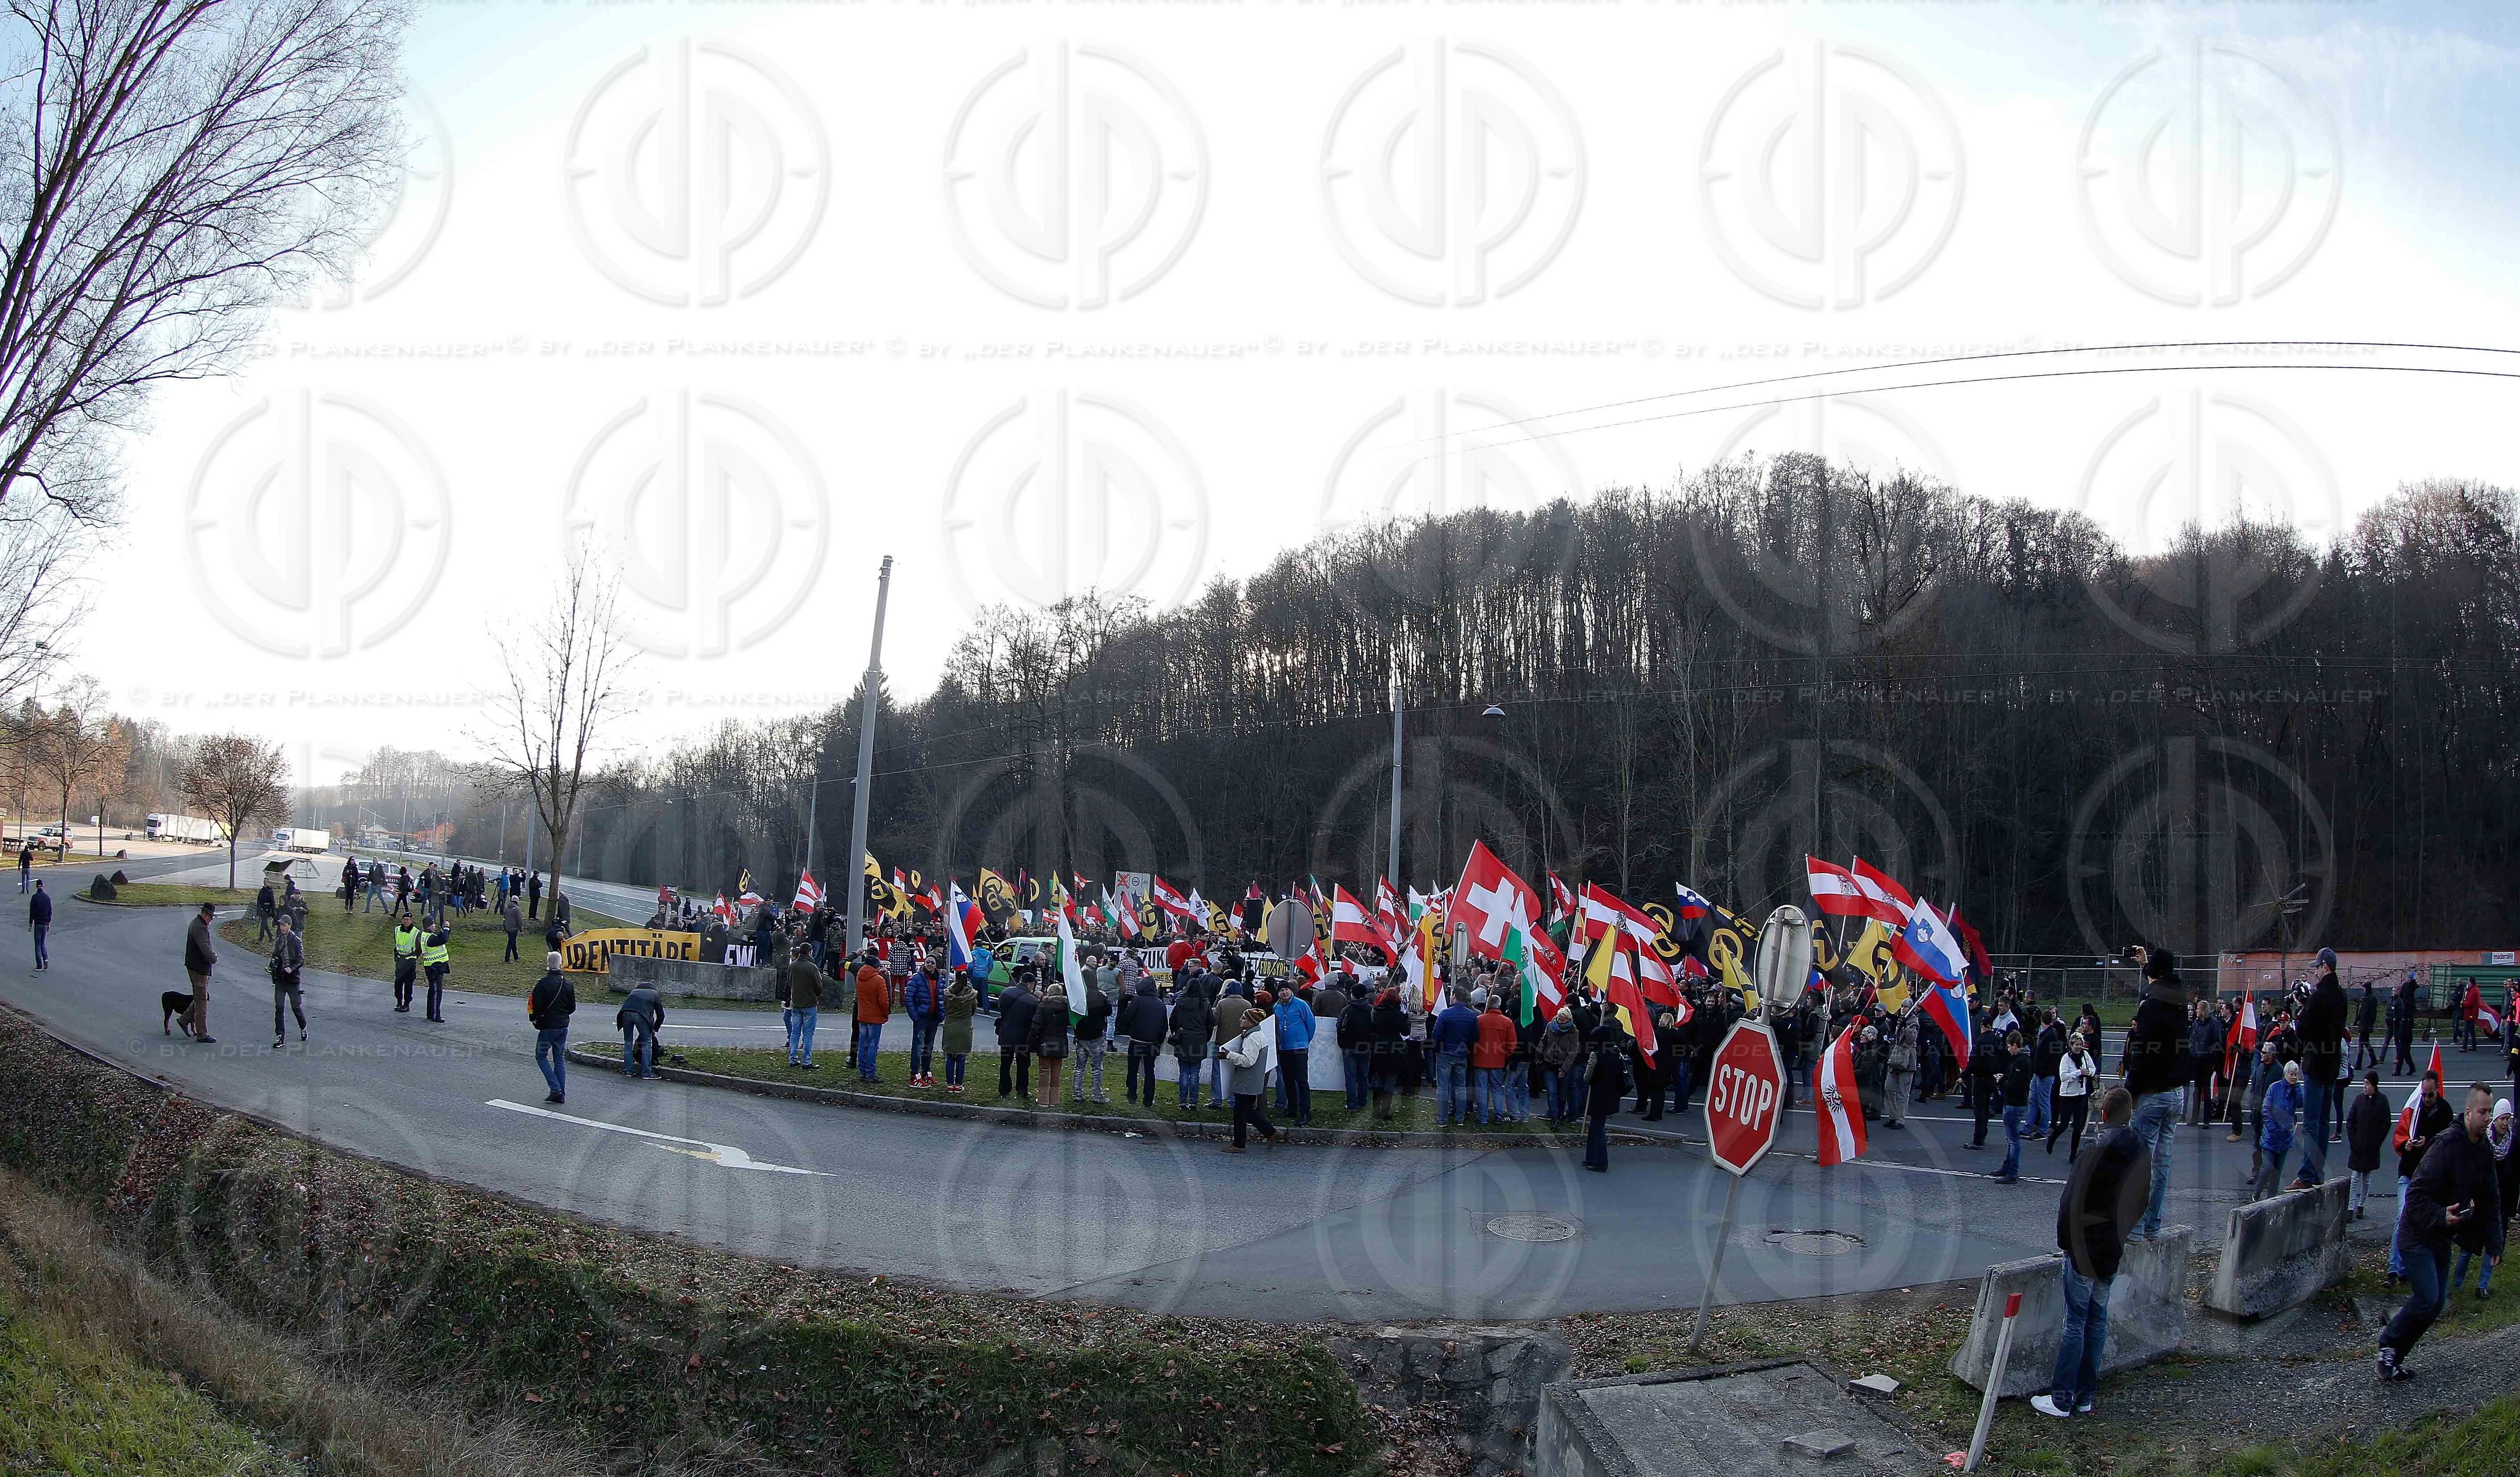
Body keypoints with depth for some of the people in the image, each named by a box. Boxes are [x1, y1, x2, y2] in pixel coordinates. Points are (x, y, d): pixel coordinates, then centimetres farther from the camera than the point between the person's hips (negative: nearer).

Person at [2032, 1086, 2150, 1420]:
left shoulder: (2096, 1151, -19)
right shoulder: (2141, 1153, 1)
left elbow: (2071, 1201, -16)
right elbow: (2140, 1202, 10)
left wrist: (2065, 1239, -4)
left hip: (2085, 1249, -6)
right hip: (2114, 1251, 6)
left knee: (2076, 1322, -1)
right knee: (2098, 1320, 14)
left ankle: (2062, 1399, 4)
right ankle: (2086, 1397, 19)